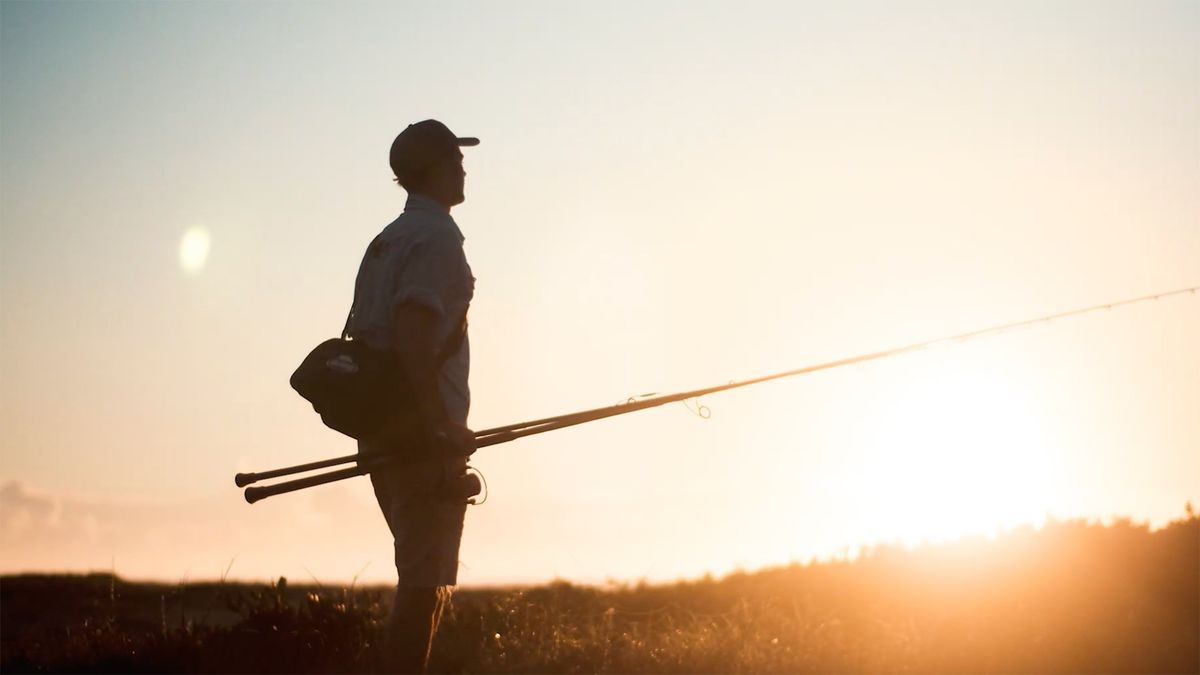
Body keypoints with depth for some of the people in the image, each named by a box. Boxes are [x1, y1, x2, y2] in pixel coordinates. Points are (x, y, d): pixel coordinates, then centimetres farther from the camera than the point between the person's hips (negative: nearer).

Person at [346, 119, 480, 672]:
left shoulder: (387, 241, 19)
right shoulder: (436, 237, -10)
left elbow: (363, 337, 21)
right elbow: (412, 336, -22)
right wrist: (446, 426, -22)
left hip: (387, 433, 10)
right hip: (423, 437, -10)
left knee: (425, 584, 15)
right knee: (423, 586, -9)